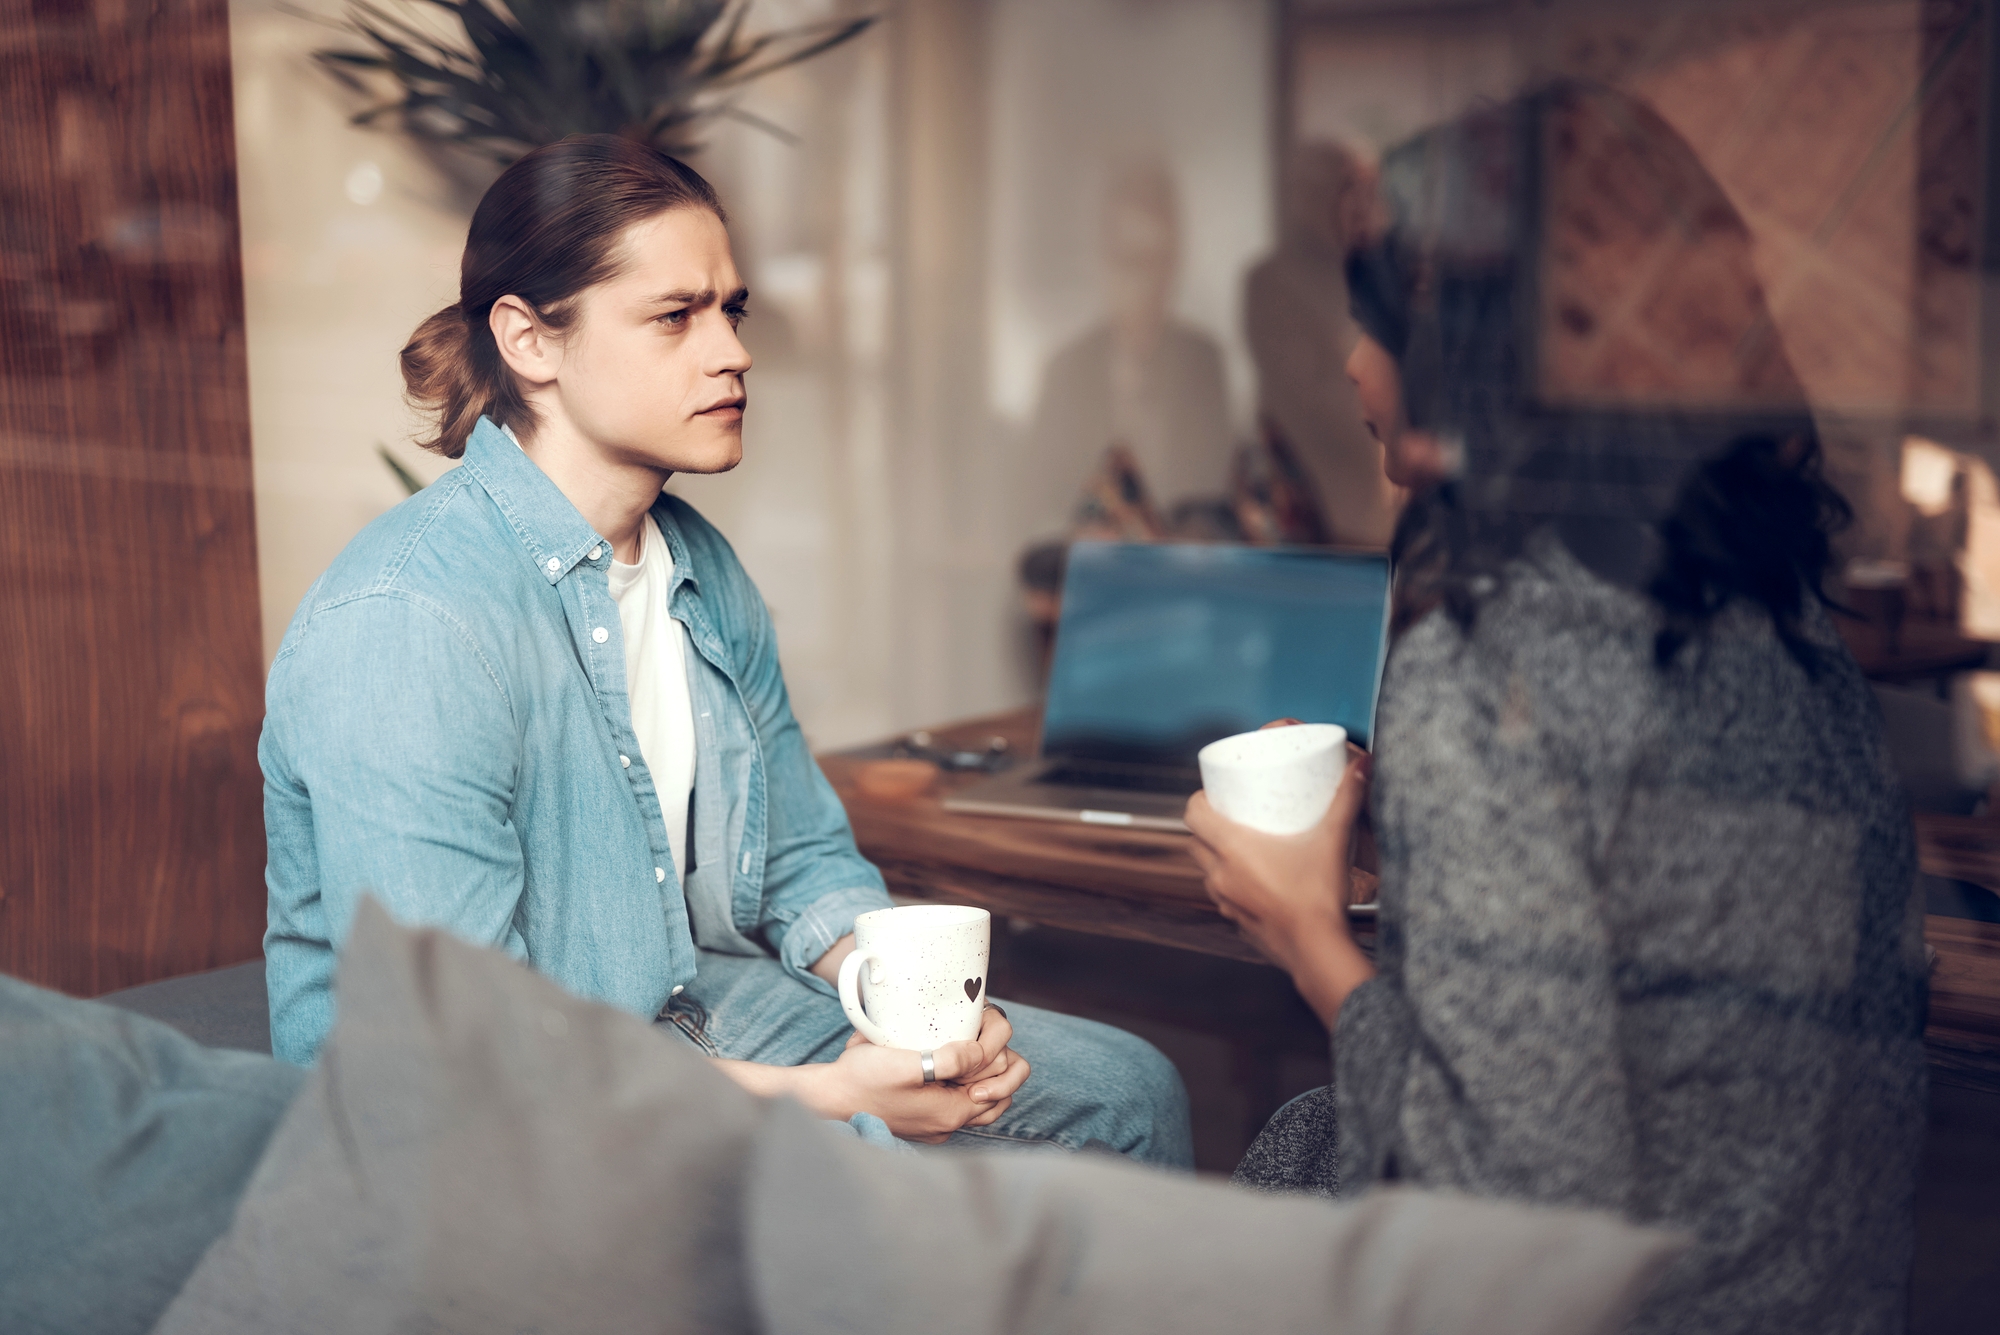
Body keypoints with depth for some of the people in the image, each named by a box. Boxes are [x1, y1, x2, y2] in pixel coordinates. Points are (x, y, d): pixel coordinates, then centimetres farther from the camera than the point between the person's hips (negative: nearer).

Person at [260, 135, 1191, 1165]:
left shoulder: (702, 571, 6)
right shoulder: (403, 626, -24)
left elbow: (805, 862, 16)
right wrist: (822, 1096, -25)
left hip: (704, 1015, 8)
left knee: (1124, 1091, 2)